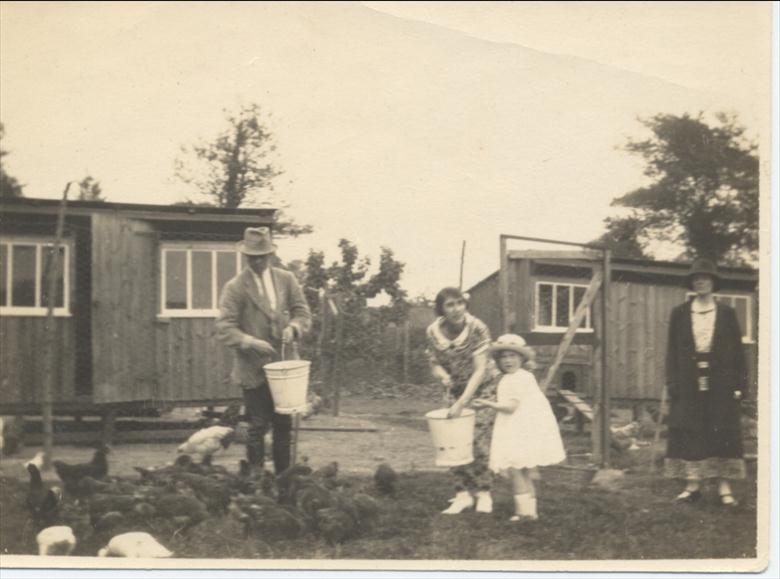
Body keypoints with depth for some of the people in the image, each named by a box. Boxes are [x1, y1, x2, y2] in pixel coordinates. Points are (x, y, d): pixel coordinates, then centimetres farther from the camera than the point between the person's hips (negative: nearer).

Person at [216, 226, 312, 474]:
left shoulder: (286, 279, 6)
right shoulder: (235, 287, -6)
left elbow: (302, 312, 9)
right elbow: (224, 328, -10)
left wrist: (293, 328, -12)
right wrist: (251, 342, -24)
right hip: (253, 368, -4)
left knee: (284, 425, 10)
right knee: (258, 427, -2)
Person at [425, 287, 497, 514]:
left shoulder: (477, 329, -26)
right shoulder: (433, 332, -14)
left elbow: (480, 369, -28)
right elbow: (434, 362, 0)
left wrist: (462, 402, -35)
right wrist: (441, 373, -25)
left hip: (481, 388, -3)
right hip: (454, 389, 4)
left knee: (479, 440, -9)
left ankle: (484, 493, 4)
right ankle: (463, 493, 7)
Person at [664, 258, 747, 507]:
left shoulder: (726, 314, 7)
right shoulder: (679, 314, 9)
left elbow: (738, 351, 5)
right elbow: (672, 350, 7)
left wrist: (739, 384, -3)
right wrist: (672, 382, -2)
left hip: (721, 384, -1)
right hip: (689, 383, 1)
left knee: (723, 434, -2)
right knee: (689, 433, -2)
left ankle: (724, 488, 1)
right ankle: (692, 485, 3)